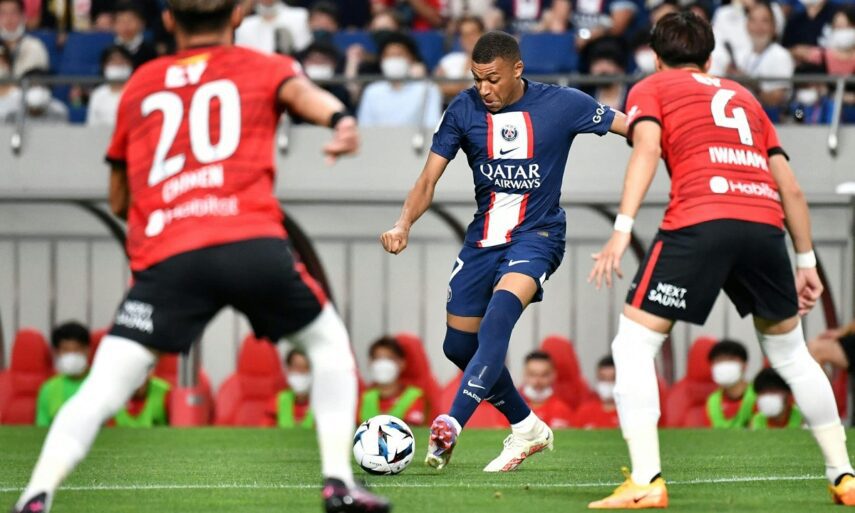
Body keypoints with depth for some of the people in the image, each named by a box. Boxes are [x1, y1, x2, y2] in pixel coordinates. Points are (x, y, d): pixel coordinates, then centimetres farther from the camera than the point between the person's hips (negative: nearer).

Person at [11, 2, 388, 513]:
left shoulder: (139, 85, 27)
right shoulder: (263, 67, 21)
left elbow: (119, 201, 33)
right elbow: (301, 92, -5)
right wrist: (341, 119, -25)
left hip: (166, 258, 1)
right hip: (255, 242, -1)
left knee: (103, 389, -1)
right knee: (328, 341, 24)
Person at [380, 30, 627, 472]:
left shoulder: (562, 104, -10)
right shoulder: (464, 109, -4)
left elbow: (637, 129, -4)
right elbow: (429, 179, -4)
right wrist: (403, 224, -21)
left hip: (536, 235, -5)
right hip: (484, 237, 5)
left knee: (498, 316, -31)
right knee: (459, 345, 8)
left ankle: (451, 427, -41)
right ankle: (526, 428, 29)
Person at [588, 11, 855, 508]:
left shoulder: (650, 89, 19)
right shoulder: (743, 96, 32)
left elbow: (647, 149, -2)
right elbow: (791, 189, 27)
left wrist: (622, 230, -10)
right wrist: (806, 262, 31)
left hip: (698, 221, -4)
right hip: (765, 224, 4)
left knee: (634, 345, 5)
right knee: (790, 352, 24)